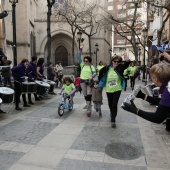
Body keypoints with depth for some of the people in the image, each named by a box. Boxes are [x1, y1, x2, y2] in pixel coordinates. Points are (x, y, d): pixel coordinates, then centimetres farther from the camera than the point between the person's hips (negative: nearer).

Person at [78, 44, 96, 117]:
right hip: (82, 81, 3)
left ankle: (89, 110, -9)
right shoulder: (82, 65, 6)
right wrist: (80, 49, -10)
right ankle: (89, 106, 29)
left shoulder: (91, 66, 2)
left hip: (89, 81, -2)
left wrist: (92, 76, -29)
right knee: (85, 95, 9)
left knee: (89, 95, -9)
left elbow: (95, 73, -7)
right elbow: (79, 57, -2)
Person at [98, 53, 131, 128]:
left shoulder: (120, 68, -10)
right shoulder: (108, 68, -7)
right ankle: (112, 114, 48)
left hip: (117, 90, -3)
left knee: (114, 104, -8)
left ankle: (113, 120, 3)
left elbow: (125, 65, -30)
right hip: (108, 90, 3)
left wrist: (127, 61, -52)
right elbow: (101, 72, 9)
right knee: (110, 104, 18)